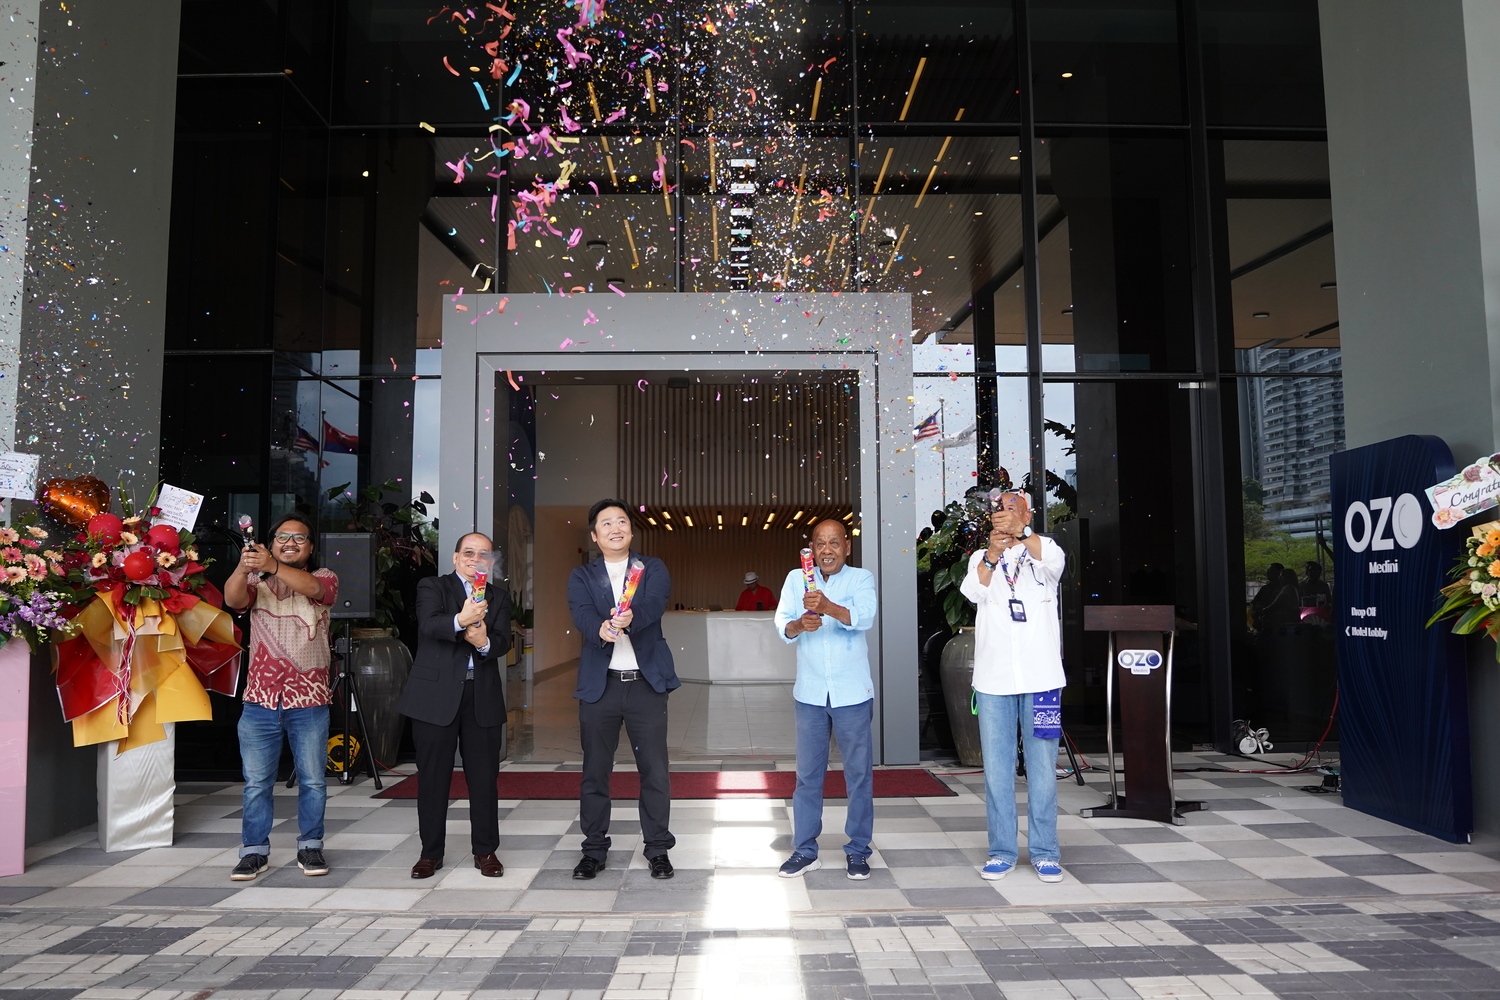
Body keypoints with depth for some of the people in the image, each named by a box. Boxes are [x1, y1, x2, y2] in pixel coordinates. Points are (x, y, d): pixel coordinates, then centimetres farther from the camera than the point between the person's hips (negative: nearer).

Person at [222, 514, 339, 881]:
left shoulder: (324, 578, 3)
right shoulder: (256, 582, 8)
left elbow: (313, 588, -21)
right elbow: (232, 598, -14)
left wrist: (272, 566, -40)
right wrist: (243, 567, -37)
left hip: (309, 701, -1)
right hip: (260, 700, 1)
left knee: (312, 780, 6)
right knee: (256, 782, 6)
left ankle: (310, 847, 20)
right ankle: (254, 851, 18)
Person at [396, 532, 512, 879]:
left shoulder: (499, 595, 13)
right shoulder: (432, 587, 4)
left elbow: (503, 642, -1)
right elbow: (429, 625, -17)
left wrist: (484, 642, -23)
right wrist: (460, 621, -37)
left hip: (483, 696, 2)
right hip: (436, 694, -2)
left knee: (485, 776, 5)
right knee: (433, 776, 5)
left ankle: (485, 851, 17)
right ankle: (431, 852, 19)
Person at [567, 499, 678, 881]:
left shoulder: (653, 568, 6)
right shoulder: (581, 576, 7)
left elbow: (655, 603, -15)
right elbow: (582, 614, -13)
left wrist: (631, 617, -38)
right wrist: (601, 628, -37)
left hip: (646, 682, -1)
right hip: (599, 684, 1)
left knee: (655, 770, 4)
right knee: (594, 771, 8)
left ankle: (658, 849, 17)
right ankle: (594, 850, 22)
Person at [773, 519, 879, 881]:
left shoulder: (861, 578, -2)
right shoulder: (796, 579, 5)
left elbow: (865, 618, -21)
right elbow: (782, 625, -6)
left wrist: (828, 607, -40)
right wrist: (798, 624, -30)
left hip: (852, 692, -2)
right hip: (810, 692, 2)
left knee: (859, 775, 5)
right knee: (807, 775, 9)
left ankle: (858, 850, 19)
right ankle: (805, 851, 20)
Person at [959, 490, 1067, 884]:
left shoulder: (1043, 550, 6)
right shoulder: (981, 558, 9)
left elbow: (1055, 560, -20)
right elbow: (972, 590, -13)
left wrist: (1021, 532, -37)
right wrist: (992, 554, -32)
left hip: (1041, 676, -1)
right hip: (994, 679, 1)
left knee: (1043, 767, 4)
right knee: (996, 767, 5)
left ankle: (1044, 851, 15)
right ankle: (1003, 851, 15)